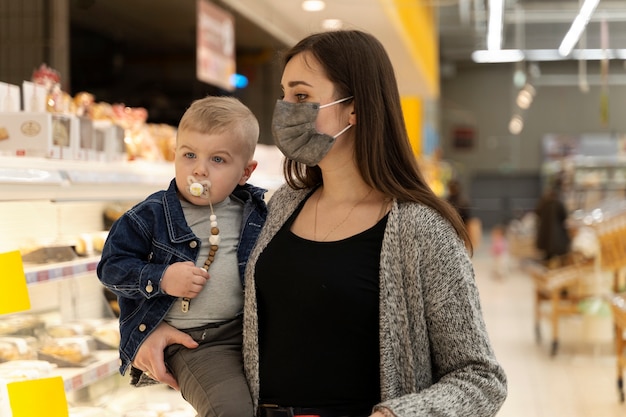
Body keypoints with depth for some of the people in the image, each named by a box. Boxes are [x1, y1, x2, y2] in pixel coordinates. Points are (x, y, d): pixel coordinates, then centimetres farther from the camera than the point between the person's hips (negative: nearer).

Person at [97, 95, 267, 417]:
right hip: (191, 342, -5)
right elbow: (111, 266, -3)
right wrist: (161, 279, -16)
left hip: (251, 328, 5)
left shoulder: (257, 212, 6)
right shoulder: (151, 216, -4)